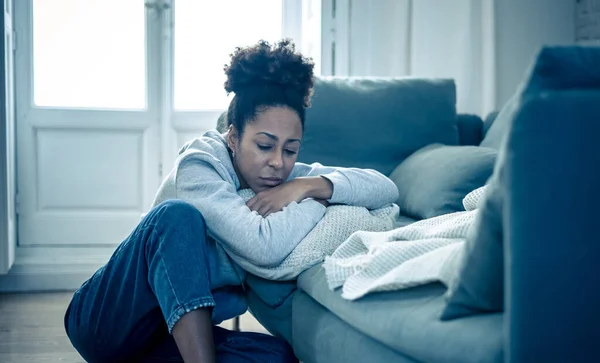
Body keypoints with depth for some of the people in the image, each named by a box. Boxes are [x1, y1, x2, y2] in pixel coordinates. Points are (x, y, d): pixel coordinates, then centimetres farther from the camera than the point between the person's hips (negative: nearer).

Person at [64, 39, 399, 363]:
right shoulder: (198, 167, -19)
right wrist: (319, 198, -18)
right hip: (106, 318, -6)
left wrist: (310, 185, -21)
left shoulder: (287, 175, 0)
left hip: (180, 332, 6)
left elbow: (386, 189, -6)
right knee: (178, 214, -32)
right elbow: (265, 245, -35)